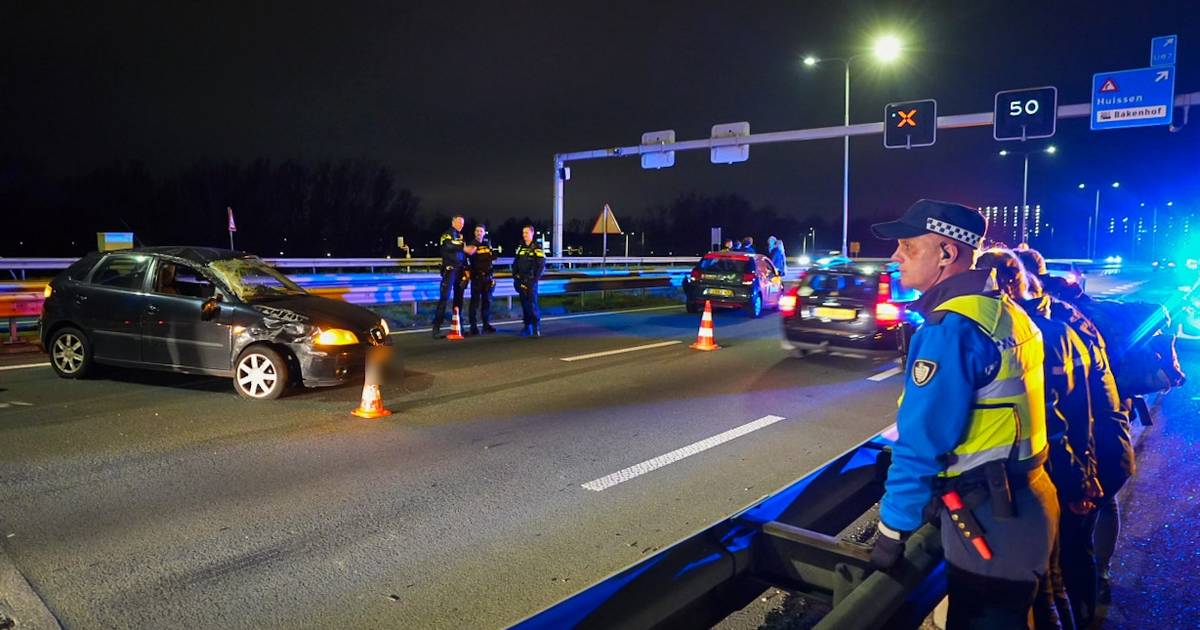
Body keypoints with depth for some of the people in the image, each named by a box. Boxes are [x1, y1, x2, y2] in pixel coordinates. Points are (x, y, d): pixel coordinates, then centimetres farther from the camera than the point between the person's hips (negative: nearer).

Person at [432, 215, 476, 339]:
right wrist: (463, 248, -28)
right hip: (450, 269, -8)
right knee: (444, 297, -13)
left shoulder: (460, 236, 21)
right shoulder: (448, 234, -2)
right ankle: (436, 328, -15)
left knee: (459, 298, 10)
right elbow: (447, 245, -23)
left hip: (460, 270, 8)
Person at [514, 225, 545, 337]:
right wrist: (516, 278, 6)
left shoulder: (537, 248, -4)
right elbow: (515, 264, 17)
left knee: (532, 305, -11)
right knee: (524, 305, 8)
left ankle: (537, 328, -6)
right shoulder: (520, 248, 13)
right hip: (521, 282, 6)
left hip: (531, 282, -6)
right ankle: (527, 328, 16)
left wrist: (534, 281, -11)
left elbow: (541, 266, -7)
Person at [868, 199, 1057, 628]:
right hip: (1026, 507, 9)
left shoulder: (952, 326, -23)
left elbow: (922, 441, -23)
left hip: (990, 525, -9)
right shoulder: (1005, 311, 7)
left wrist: (892, 528, -14)